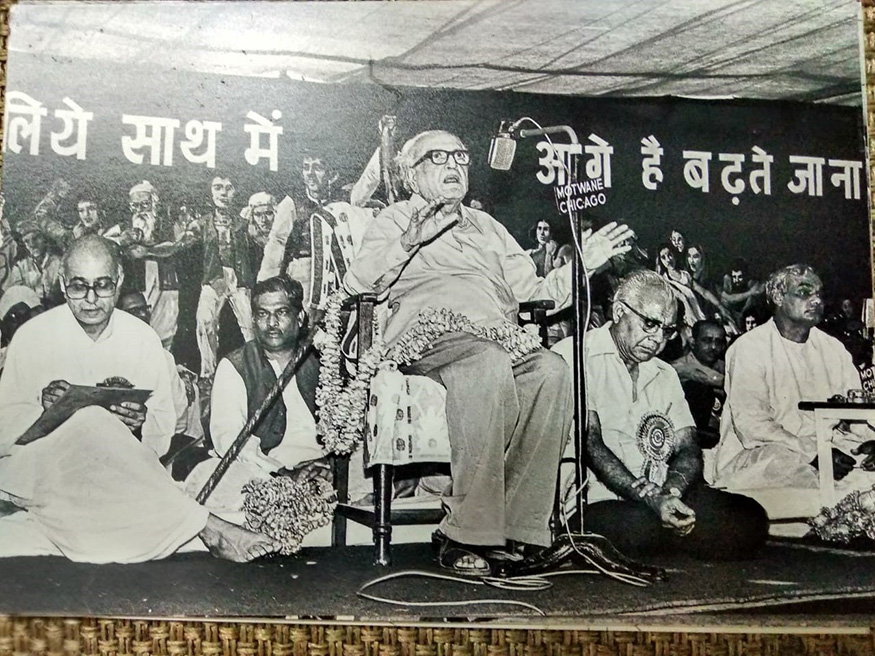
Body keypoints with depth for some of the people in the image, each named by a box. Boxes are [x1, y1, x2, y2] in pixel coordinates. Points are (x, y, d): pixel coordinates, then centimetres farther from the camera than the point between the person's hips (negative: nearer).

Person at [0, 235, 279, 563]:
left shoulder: (143, 338, 3)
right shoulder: (33, 336, -2)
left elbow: (162, 436, 3)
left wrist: (140, 423, -20)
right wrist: (48, 412, -23)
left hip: (117, 473, 1)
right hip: (40, 467, -1)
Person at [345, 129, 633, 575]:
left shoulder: (487, 226, 36)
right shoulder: (398, 219, 21)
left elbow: (532, 293, 30)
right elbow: (357, 282, 2)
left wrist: (581, 265, 16)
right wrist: (410, 241, -13)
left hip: (500, 338, 5)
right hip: (429, 333, -4)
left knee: (550, 371, -29)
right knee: (488, 361, -38)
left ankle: (518, 528, -29)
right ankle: (463, 534, -35)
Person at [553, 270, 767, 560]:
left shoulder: (665, 375, 23)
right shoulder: (575, 357, 0)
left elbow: (688, 449, 12)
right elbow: (589, 443, -11)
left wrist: (670, 493, -11)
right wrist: (651, 496, -19)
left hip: (662, 496, 8)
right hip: (599, 501, -7)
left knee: (751, 518, -15)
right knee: (642, 527, -39)